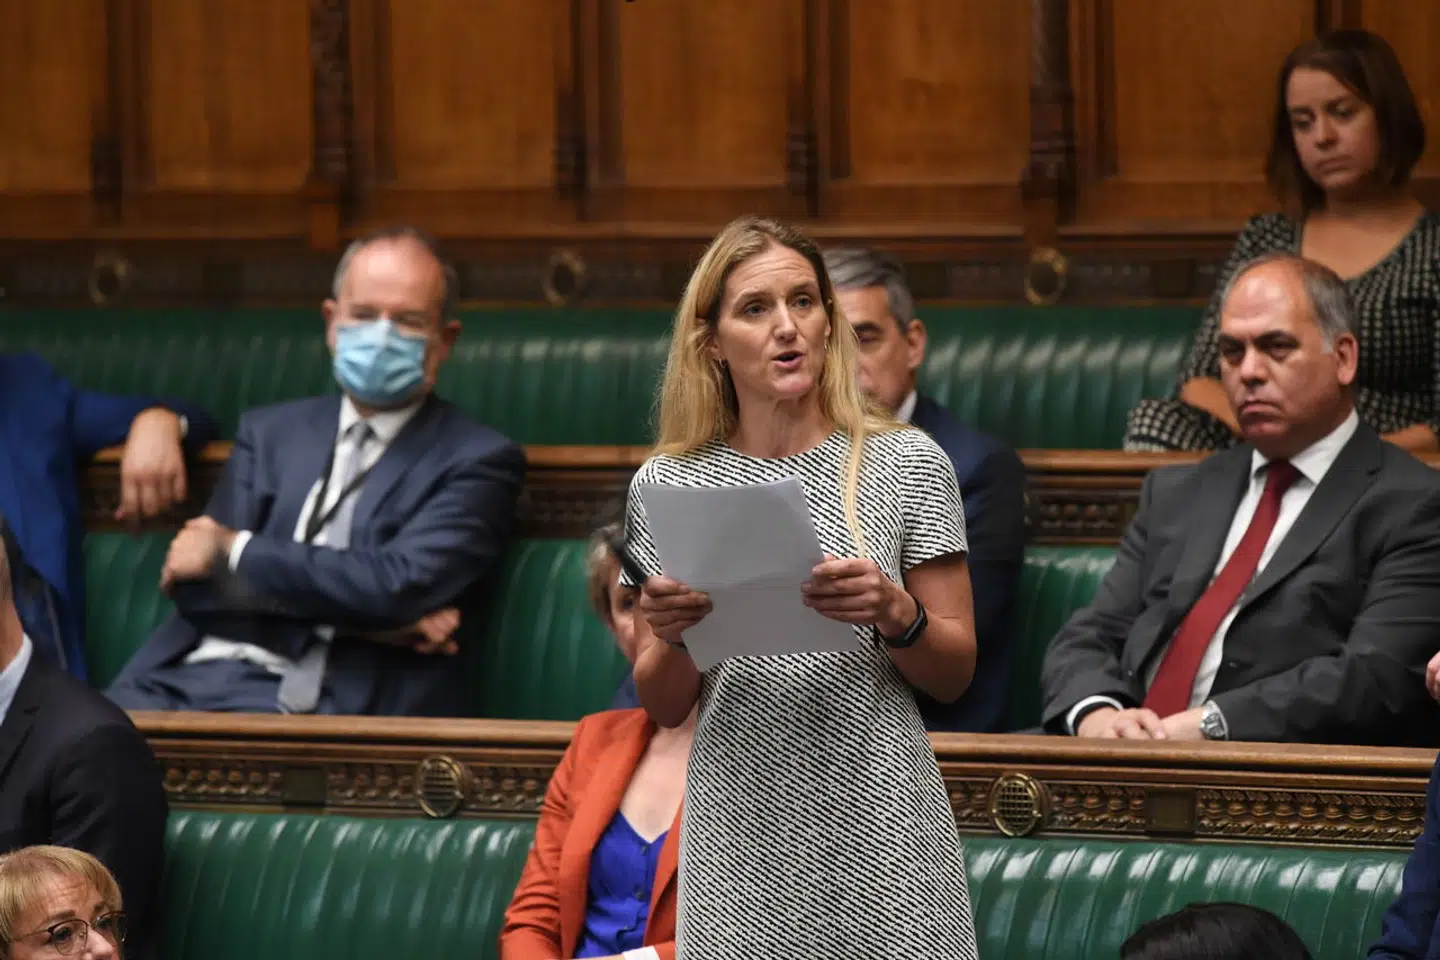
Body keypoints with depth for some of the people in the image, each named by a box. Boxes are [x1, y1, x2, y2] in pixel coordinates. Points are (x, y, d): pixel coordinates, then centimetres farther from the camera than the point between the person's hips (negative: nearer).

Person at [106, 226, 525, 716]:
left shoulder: (478, 462, 8)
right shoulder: (271, 433, 21)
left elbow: (400, 584, -9)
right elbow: (196, 588, 9)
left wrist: (233, 552, -1)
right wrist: (364, 619, -5)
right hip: (196, 672, 5)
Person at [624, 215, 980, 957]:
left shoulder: (907, 464, 0)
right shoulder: (667, 486, 4)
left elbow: (955, 674, 2)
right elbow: (664, 708, 8)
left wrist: (894, 612, -17)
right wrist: (670, 638, -12)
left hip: (878, 835, -1)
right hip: (743, 848, 1)